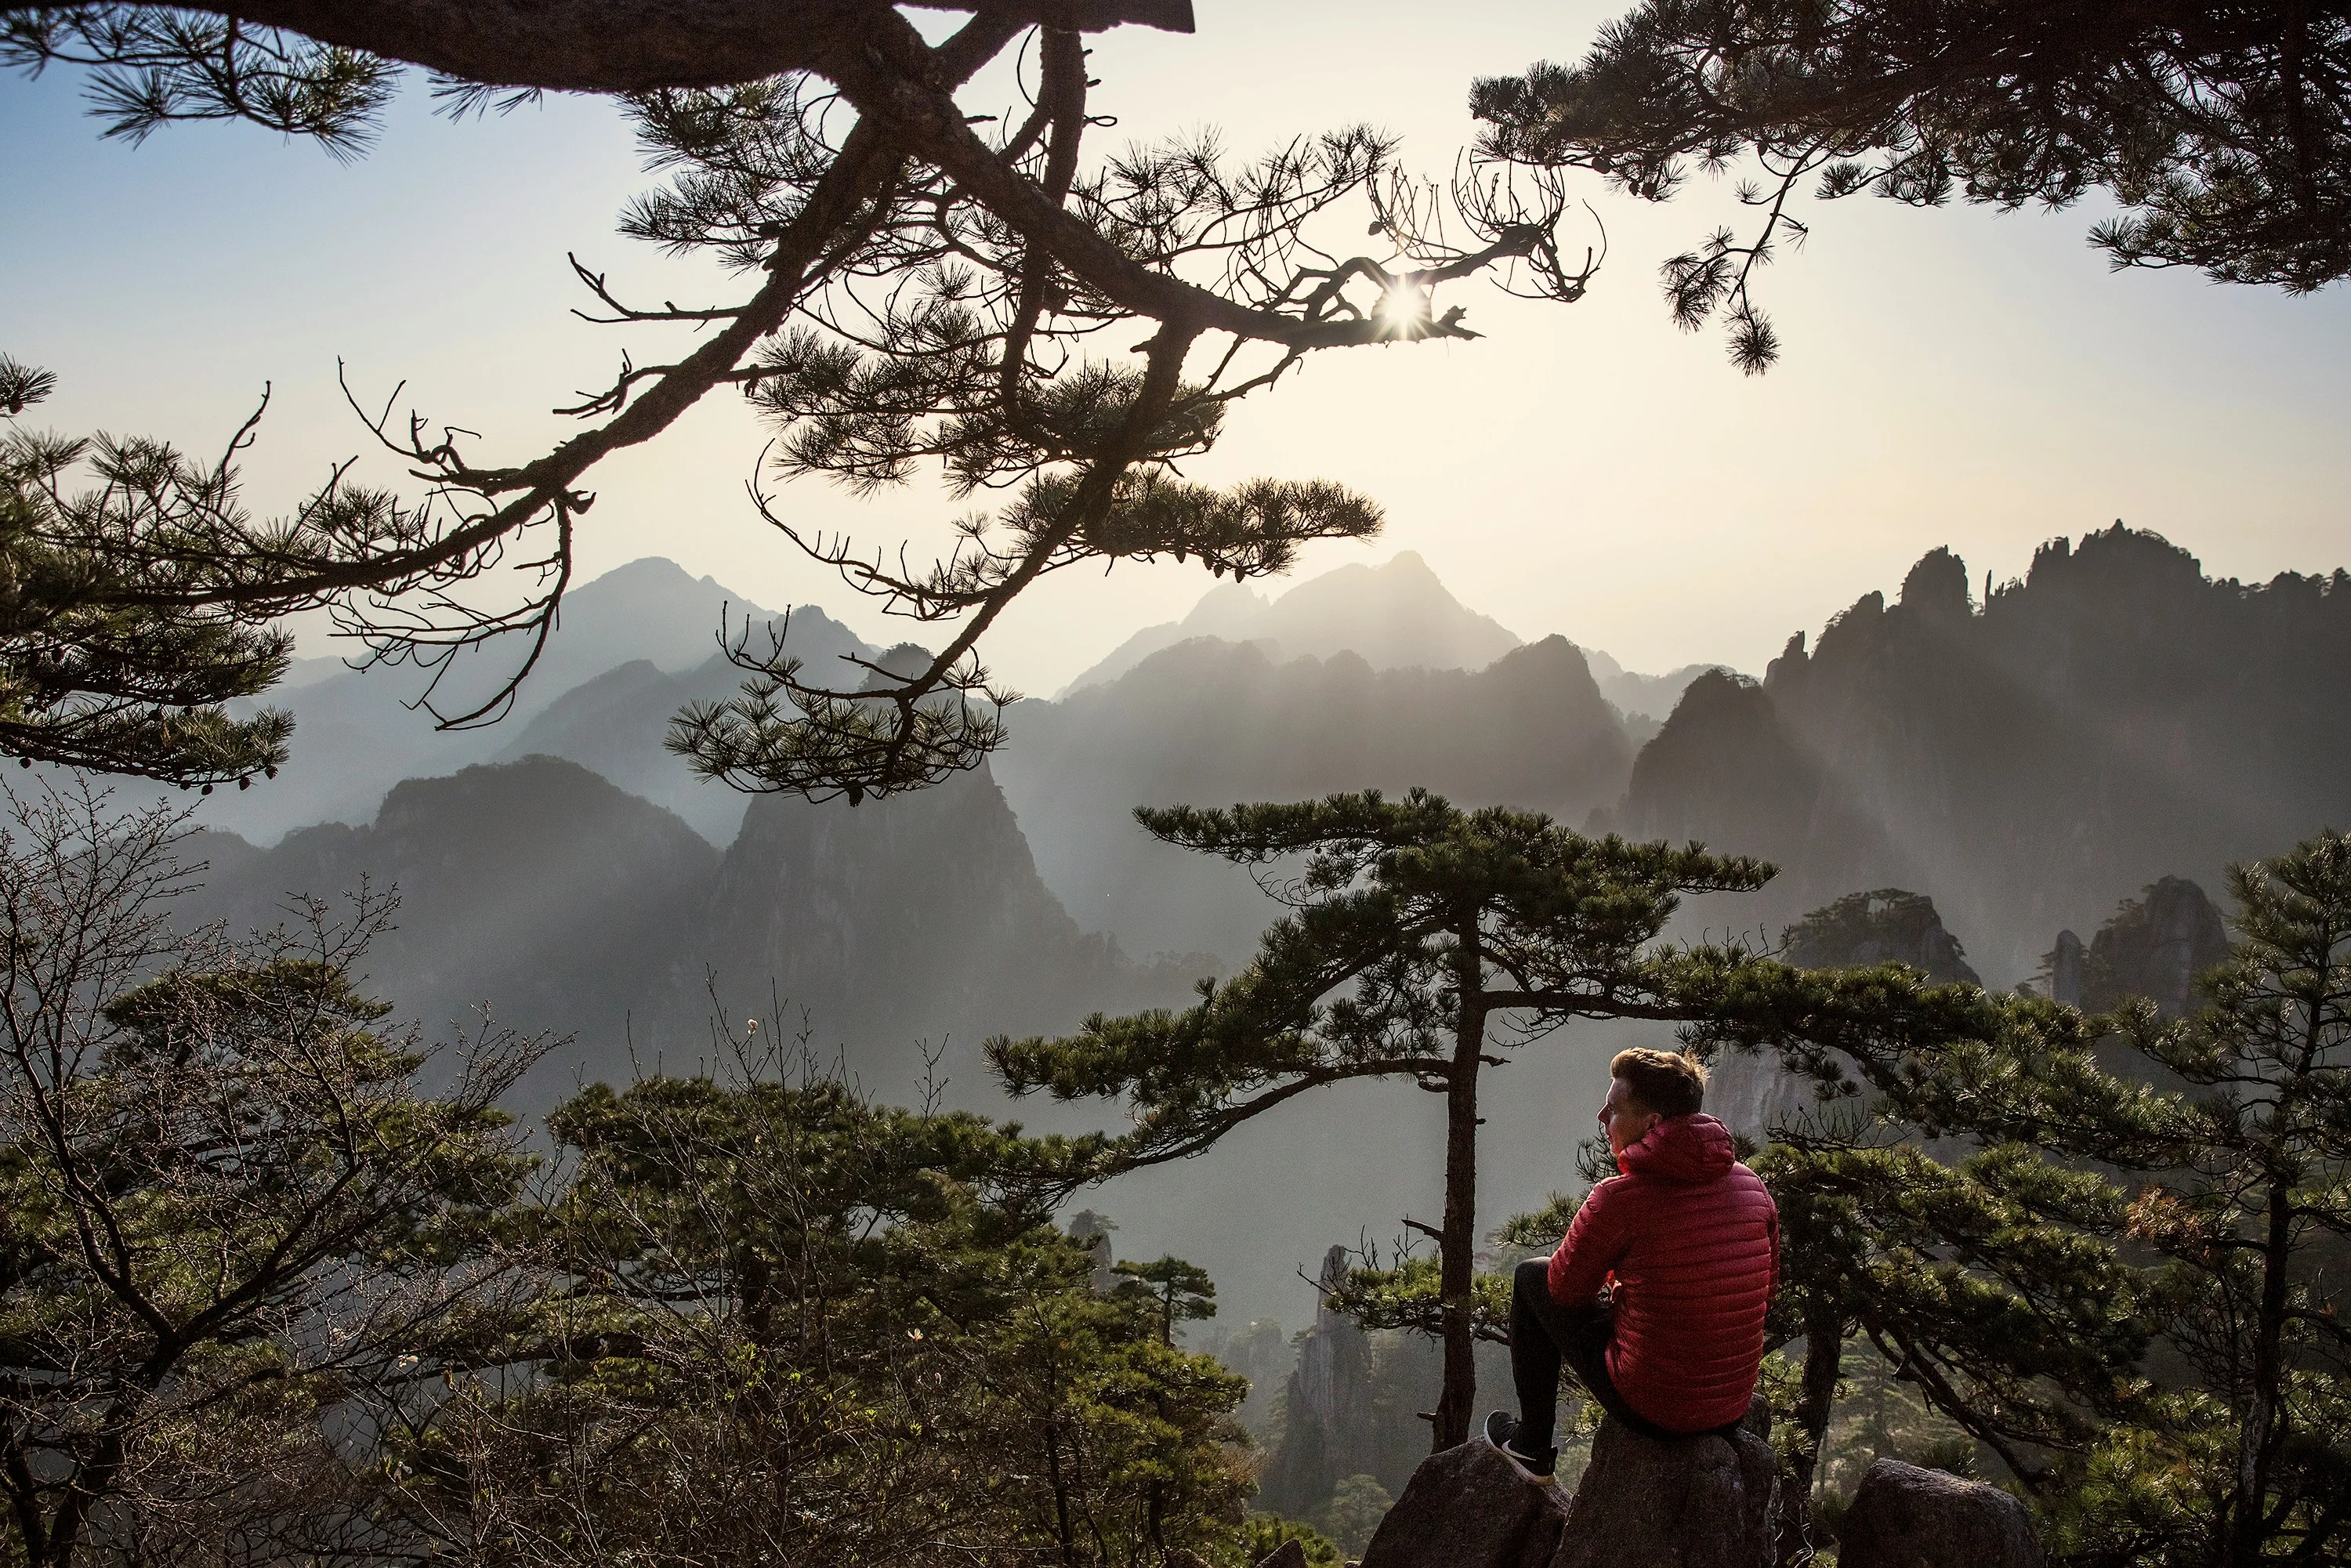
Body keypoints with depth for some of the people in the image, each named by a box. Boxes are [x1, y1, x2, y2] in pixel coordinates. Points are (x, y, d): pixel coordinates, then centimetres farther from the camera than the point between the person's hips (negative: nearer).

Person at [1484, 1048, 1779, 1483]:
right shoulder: (1752, 1185, -3)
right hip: (1734, 1406, 6)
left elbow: (1565, 1288, -4)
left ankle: (1532, 1447, 27)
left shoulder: (1618, 1198, -21)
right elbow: (1765, 1294, 11)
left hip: (1652, 1410, -6)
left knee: (1531, 1276, 15)